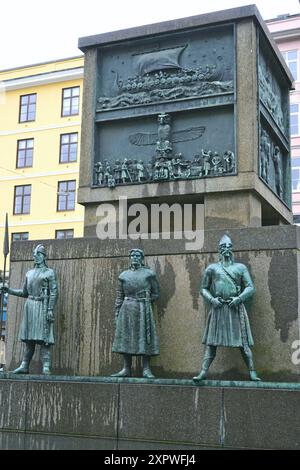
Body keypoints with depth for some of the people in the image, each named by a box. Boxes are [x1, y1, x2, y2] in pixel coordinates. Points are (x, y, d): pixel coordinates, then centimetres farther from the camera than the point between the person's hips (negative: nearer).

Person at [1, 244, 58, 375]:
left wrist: (50, 309, -17)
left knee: (44, 337, -8)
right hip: (29, 305, 6)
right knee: (29, 338, 7)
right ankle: (24, 366, 11)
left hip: (42, 306, -6)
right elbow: (25, 292, 22)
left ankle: (46, 367, -9)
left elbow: (54, 293, -8)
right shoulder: (29, 273, 17)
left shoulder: (49, 272, -1)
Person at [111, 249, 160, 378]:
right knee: (125, 338, 2)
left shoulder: (149, 274, 6)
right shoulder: (124, 275, 12)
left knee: (144, 337, -4)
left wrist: (144, 302, 2)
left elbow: (156, 293, 10)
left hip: (143, 310, -3)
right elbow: (119, 296, 11)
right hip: (127, 310, 3)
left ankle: (146, 370, 0)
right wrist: (117, 313, 5)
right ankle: (126, 369, 9)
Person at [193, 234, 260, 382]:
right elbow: (203, 289, 11)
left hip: (236, 308, 0)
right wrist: (212, 299, -7)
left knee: (243, 342, 0)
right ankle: (204, 371, -1)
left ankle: (252, 372, 3)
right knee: (211, 342, -2)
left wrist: (239, 298, -12)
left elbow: (250, 288, 3)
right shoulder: (212, 268, 10)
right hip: (218, 308, 0)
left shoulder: (240, 267, 9)